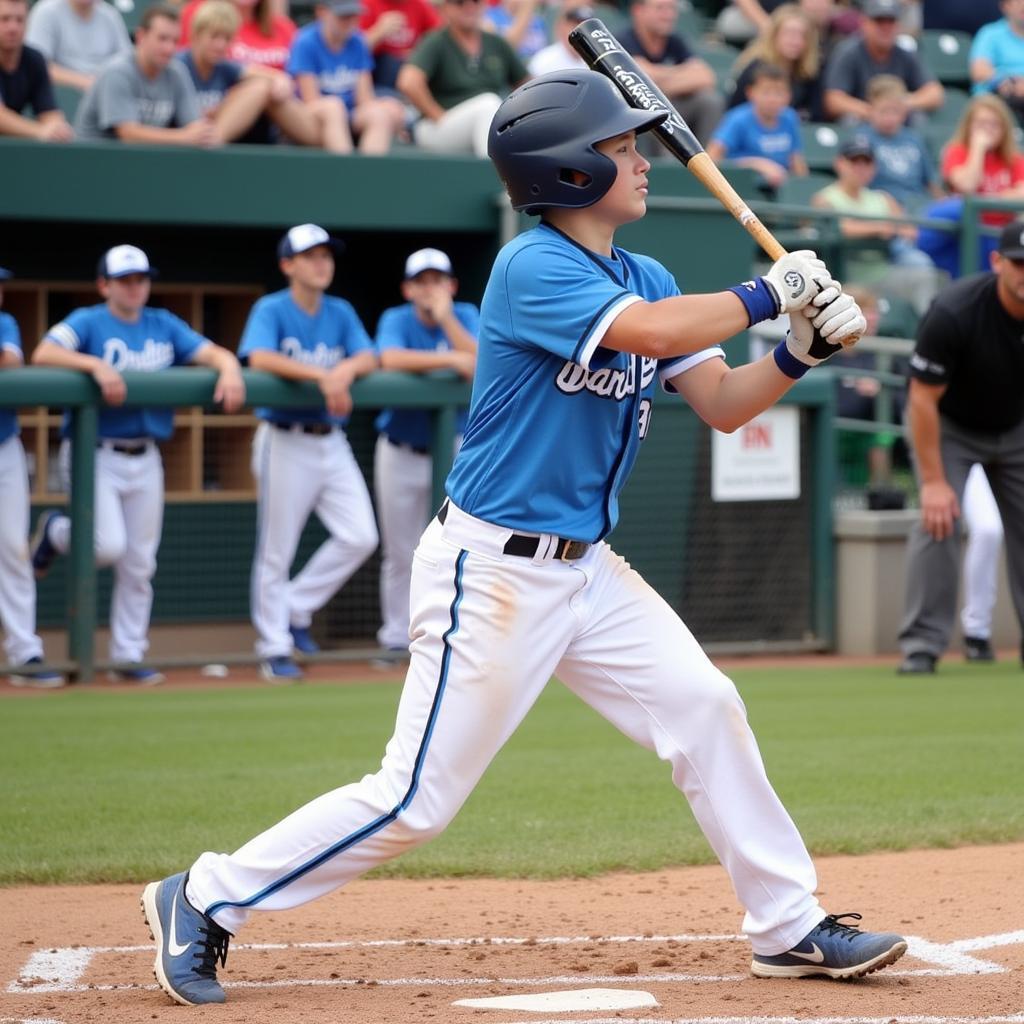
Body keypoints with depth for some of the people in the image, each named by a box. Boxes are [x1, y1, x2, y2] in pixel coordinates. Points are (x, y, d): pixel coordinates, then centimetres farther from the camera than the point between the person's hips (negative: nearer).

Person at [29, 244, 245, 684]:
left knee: (139, 564, 6)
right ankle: (57, 533, 13)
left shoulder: (164, 326, 11)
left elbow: (214, 353, 4)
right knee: (109, 546, -19)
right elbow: (44, 355, -20)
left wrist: (228, 369, -19)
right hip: (94, 454, -5)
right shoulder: (87, 322, -4)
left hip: (145, 460, 5)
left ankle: (128, 657, 15)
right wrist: (96, 364, -33)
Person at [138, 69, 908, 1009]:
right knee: (417, 800, -6)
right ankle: (204, 901, 5)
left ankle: (790, 929, 16)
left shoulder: (646, 279, 9)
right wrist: (768, 293, -17)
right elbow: (655, 331, -31)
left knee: (705, 713, 5)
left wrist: (802, 349, -8)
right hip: (493, 571, -8)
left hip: (587, 570, 9)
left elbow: (722, 404, 8)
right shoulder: (531, 269, -17)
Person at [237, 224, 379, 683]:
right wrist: (322, 375, -33)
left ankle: (297, 609, 15)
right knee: (276, 550, -1)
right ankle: (274, 649, 9)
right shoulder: (271, 310, -7)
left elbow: (370, 358, -1)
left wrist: (347, 369, -24)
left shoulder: (341, 313, 10)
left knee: (360, 537, -3)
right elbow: (260, 358, -25)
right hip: (285, 442, -5)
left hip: (332, 442, 5)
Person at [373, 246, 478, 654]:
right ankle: (398, 632, 16)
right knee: (402, 552, 5)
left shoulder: (466, 316, 1)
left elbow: (480, 363, -17)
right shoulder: (396, 320, -6)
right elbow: (390, 359, -28)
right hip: (401, 450, -1)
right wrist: (451, 360, -31)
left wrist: (444, 316, -21)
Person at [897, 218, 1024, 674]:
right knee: (938, 519, -20)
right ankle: (922, 645, -15)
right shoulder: (952, 313, -32)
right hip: (949, 425, -4)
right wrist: (933, 480, -27)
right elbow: (924, 399, -25)